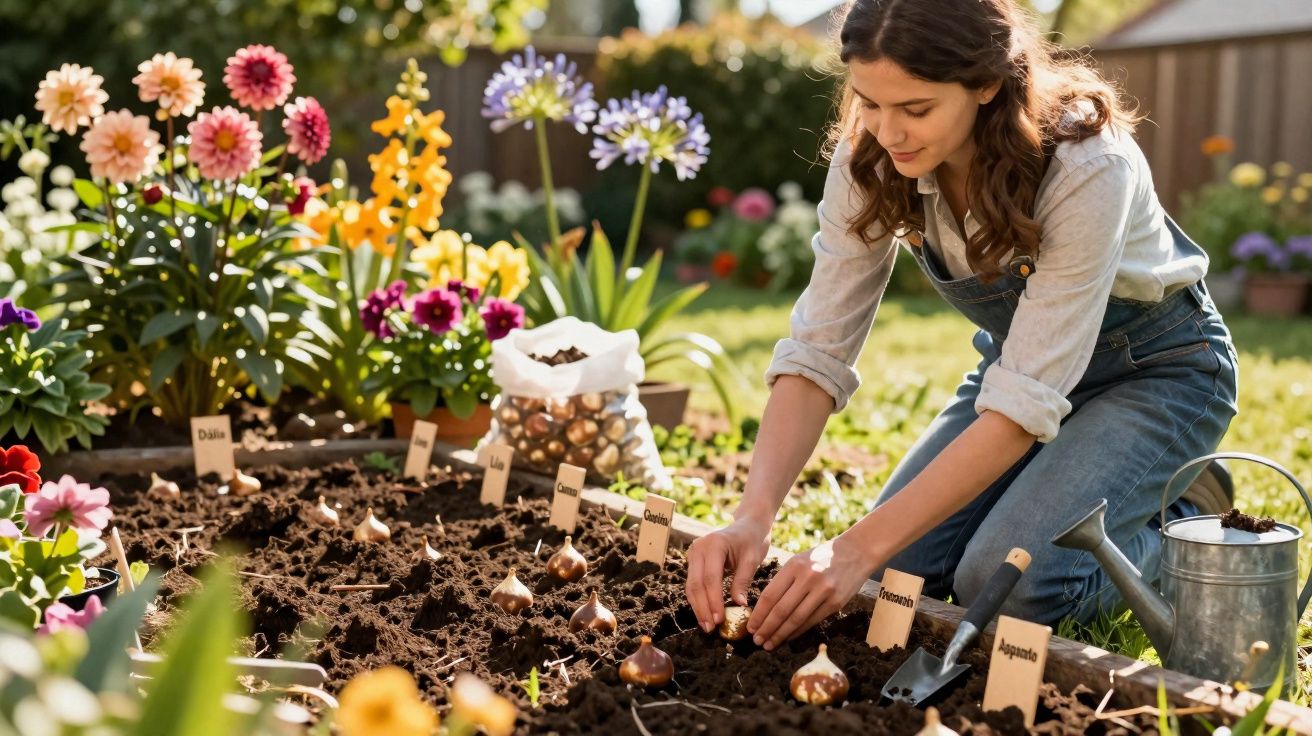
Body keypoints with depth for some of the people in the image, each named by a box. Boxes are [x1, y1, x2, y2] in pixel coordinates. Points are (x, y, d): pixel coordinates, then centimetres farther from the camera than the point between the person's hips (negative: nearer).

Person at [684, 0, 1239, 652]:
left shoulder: (1087, 167, -35)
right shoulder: (869, 160, -20)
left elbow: (1026, 403, -35)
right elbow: (818, 350, -19)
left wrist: (860, 548, -39)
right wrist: (753, 516, -34)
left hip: (1156, 370, -5)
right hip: (1020, 355, 5)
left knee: (1005, 582, -25)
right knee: (894, 571, -10)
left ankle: (1184, 526, 4)